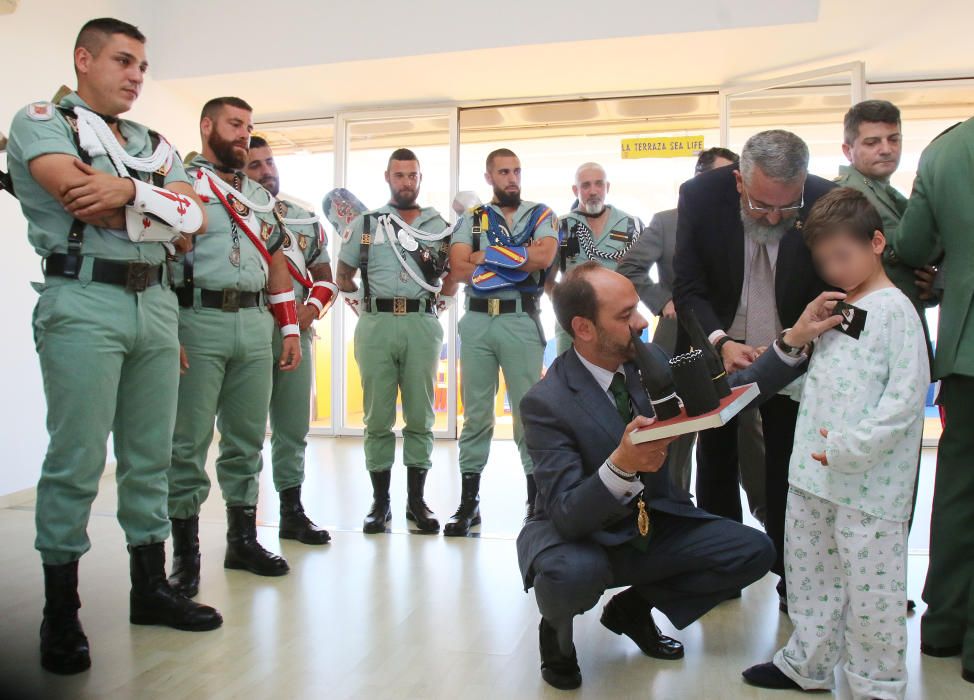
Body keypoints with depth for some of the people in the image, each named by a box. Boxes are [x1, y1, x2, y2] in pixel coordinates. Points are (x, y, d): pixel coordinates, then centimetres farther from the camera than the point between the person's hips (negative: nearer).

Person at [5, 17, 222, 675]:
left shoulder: (153, 143, 21)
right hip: (83, 302, -5)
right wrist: (162, 203, -1)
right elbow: (81, 198, -14)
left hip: (156, 302, 6)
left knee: (151, 457, 9)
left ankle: (151, 586, 21)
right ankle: (61, 613, 10)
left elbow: (196, 217, 6)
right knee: (77, 462, -3)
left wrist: (126, 191, -10)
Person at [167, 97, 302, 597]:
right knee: (189, 440, -1)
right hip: (197, 319, -5)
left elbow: (277, 264, 21)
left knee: (247, 438, 10)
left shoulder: (261, 198, 21)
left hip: (256, 324, 6)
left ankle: (243, 538, 22)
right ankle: (185, 552, 11)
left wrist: (290, 328, 13)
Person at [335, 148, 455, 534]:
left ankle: (416, 499, 12)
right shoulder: (365, 223, 13)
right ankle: (380, 501, 11)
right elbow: (343, 277, 17)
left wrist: (435, 299, 4)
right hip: (376, 325, 0)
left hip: (423, 325, 0)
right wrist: (366, 297, 6)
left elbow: (452, 280, 17)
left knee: (420, 416, 3)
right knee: (378, 418, 2)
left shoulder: (440, 226, 14)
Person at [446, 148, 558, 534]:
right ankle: (468, 500, 13)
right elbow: (459, 269, -2)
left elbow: (544, 257, -10)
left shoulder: (541, 215, 10)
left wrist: (488, 255, -5)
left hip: (522, 319, -1)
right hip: (477, 320, 2)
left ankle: (536, 497, 11)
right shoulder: (471, 219, 14)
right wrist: (520, 257, -6)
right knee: (475, 412, 5)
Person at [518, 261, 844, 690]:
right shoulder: (546, 403, -24)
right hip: (582, 535, -6)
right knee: (574, 574, -38)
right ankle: (556, 632, 2)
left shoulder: (651, 359, -6)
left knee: (754, 552, -7)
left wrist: (795, 339, -10)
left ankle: (634, 606, 13)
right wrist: (621, 465, -46)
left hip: (654, 525, 6)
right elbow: (568, 515, -28)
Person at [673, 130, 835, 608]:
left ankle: (791, 574, 22)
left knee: (787, 465, 5)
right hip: (717, 349, 0)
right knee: (715, 459, 10)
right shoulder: (700, 196, -18)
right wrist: (720, 342, -29)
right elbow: (689, 287, -14)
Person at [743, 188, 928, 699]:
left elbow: (906, 394, -16)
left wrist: (851, 447, -21)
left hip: (868, 483, -7)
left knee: (870, 586, 3)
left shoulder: (895, 310, -9)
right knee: (809, 572, 17)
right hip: (812, 471, 8)